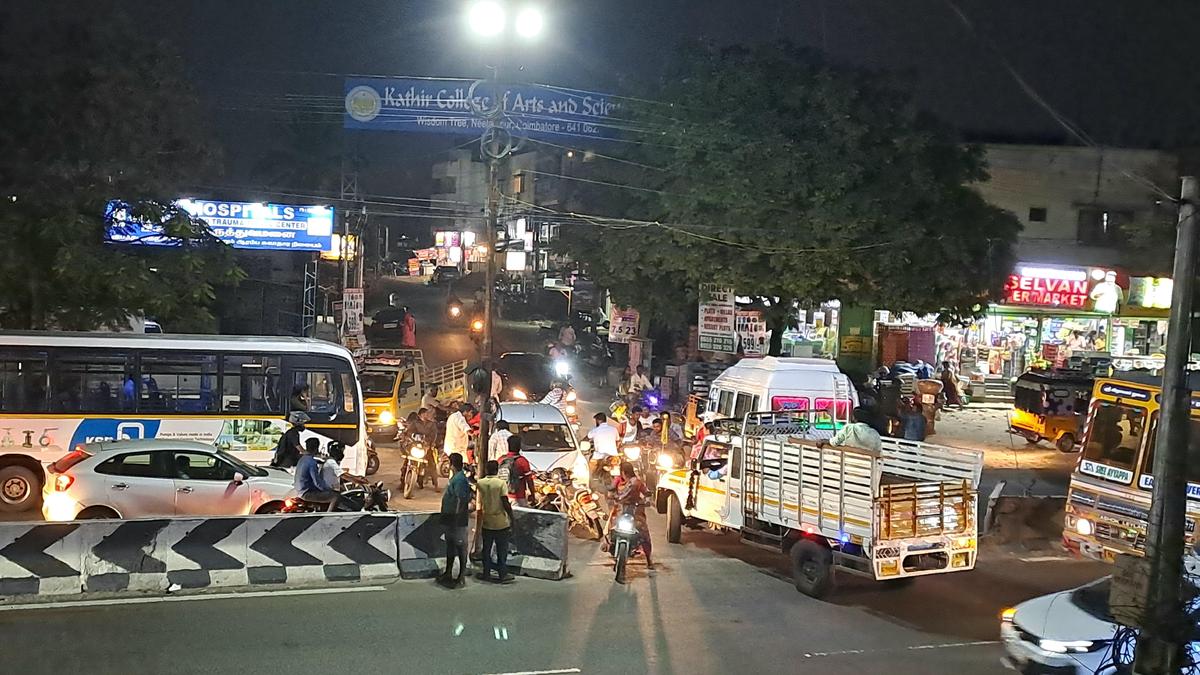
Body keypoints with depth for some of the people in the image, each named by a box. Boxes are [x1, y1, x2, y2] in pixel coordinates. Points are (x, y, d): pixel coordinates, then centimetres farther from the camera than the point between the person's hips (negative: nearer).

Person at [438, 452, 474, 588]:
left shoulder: (459, 479, -19)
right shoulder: (455, 478, 12)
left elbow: (461, 501, -23)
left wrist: (456, 519, -23)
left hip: (457, 521, -10)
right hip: (450, 519, 10)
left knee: (460, 547, -3)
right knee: (450, 545, 18)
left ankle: (461, 577, 3)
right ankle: (448, 573, 29)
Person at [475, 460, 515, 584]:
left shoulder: (480, 483, -3)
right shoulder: (501, 483, -14)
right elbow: (505, 503, -17)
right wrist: (512, 518, -9)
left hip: (487, 522, 3)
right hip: (501, 522, -3)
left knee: (486, 549, 14)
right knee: (502, 550, 6)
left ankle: (486, 573, 20)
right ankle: (502, 575, 10)